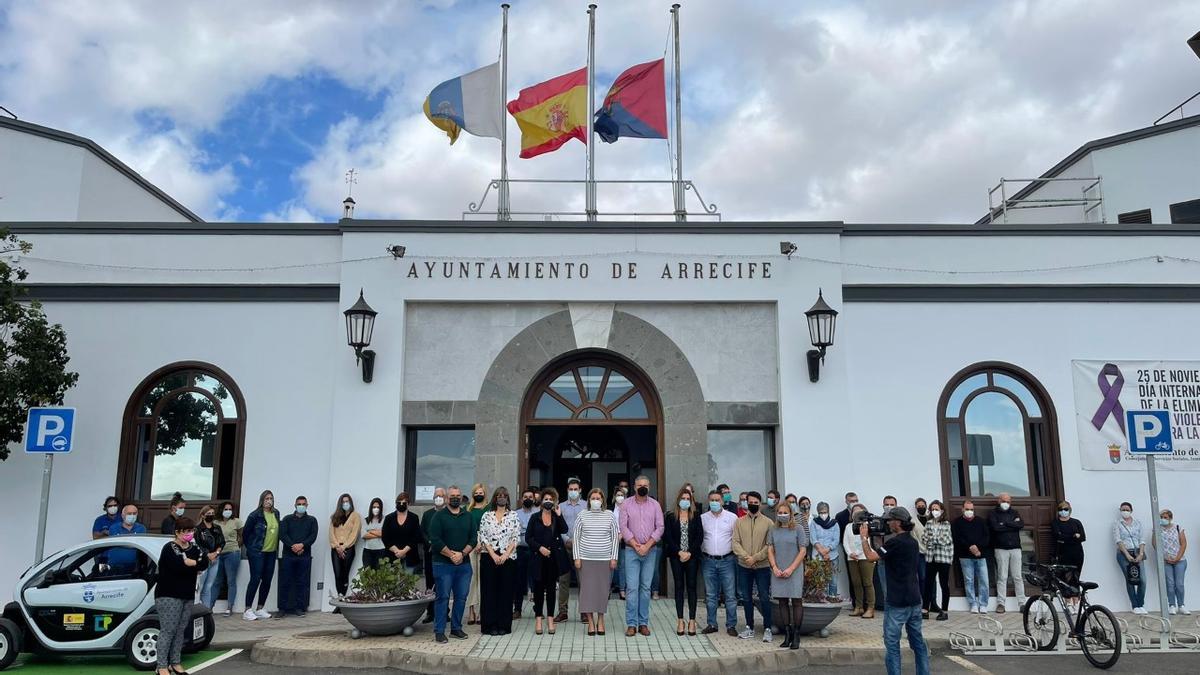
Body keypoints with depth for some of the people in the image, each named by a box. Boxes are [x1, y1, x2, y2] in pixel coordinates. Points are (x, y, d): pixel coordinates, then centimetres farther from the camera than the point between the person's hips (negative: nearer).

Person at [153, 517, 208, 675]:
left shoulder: (194, 548, 12)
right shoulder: (169, 548, -8)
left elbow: (205, 563, -5)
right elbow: (179, 565, -25)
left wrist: (189, 562, -18)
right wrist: (196, 564, -12)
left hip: (187, 596, 6)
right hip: (168, 596, -6)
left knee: (181, 630, 7)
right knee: (168, 630, -8)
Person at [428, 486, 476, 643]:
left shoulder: (468, 516, 12)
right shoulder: (438, 516, -1)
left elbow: (473, 538, 6)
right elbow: (435, 540, -9)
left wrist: (462, 554, -9)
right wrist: (451, 555, -13)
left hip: (464, 564, 4)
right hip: (443, 564, -4)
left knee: (461, 597, 7)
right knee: (443, 597, -3)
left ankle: (456, 628, 19)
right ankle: (439, 631, 4)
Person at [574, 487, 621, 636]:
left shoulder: (609, 515, 2)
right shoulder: (582, 515, 0)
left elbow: (615, 537, 4)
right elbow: (576, 537, 2)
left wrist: (614, 557, 1)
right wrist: (576, 557, -3)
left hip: (605, 559, 1)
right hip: (586, 559, 0)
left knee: (603, 589, 4)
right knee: (587, 588, -1)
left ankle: (600, 619, 17)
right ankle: (590, 621, 8)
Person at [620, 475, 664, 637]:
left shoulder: (655, 505, 4)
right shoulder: (626, 504, 1)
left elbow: (659, 528, -1)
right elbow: (623, 527, -4)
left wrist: (647, 546, -10)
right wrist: (636, 546, -10)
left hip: (650, 551, 1)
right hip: (631, 550, -1)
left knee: (645, 587, 5)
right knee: (632, 587, -5)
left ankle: (643, 623, 11)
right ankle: (631, 624, 0)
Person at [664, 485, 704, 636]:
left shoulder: (696, 517, 5)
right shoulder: (670, 517, 3)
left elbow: (700, 537, -1)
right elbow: (668, 537, -3)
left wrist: (689, 552, -10)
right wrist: (679, 552, -11)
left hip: (692, 556, 0)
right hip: (676, 557, 0)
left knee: (691, 586, 2)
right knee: (679, 586, 3)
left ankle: (692, 621, 5)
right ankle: (680, 621, 7)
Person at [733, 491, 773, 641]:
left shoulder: (768, 522, -2)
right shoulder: (739, 522, 4)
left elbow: (770, 545, -7)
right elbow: (735, 542, -2)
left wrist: (755, 558, -16)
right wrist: (746, 557, -17)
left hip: (762, 566, -3)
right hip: (744, 567, 3)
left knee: (765, 598, -2)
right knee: (746, 598, 11)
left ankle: (767, 629, 8)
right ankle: (749, 628, 22)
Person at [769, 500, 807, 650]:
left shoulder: (798, 529, -2)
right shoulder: (774, 530, 9)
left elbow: (803, 551, -4)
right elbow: (770, 550, 9)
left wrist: (791, 569, -10)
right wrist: (775, 568, -5)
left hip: (794, 571, -3)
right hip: (778, 572, 3)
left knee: (796, 601, -5)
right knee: (782, 602, 5)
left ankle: (796, 636, 1)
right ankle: (787, 635, 12)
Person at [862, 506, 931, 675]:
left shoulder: (895, 542, -17)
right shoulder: (912, 541, 10)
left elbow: (871, 556, -17)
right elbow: (884, 553, 18)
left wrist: (863, 537, -4)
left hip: (897, 601, -8)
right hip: (914, 599, 8)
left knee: (892, 642, -1)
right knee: (918, 640, 14)